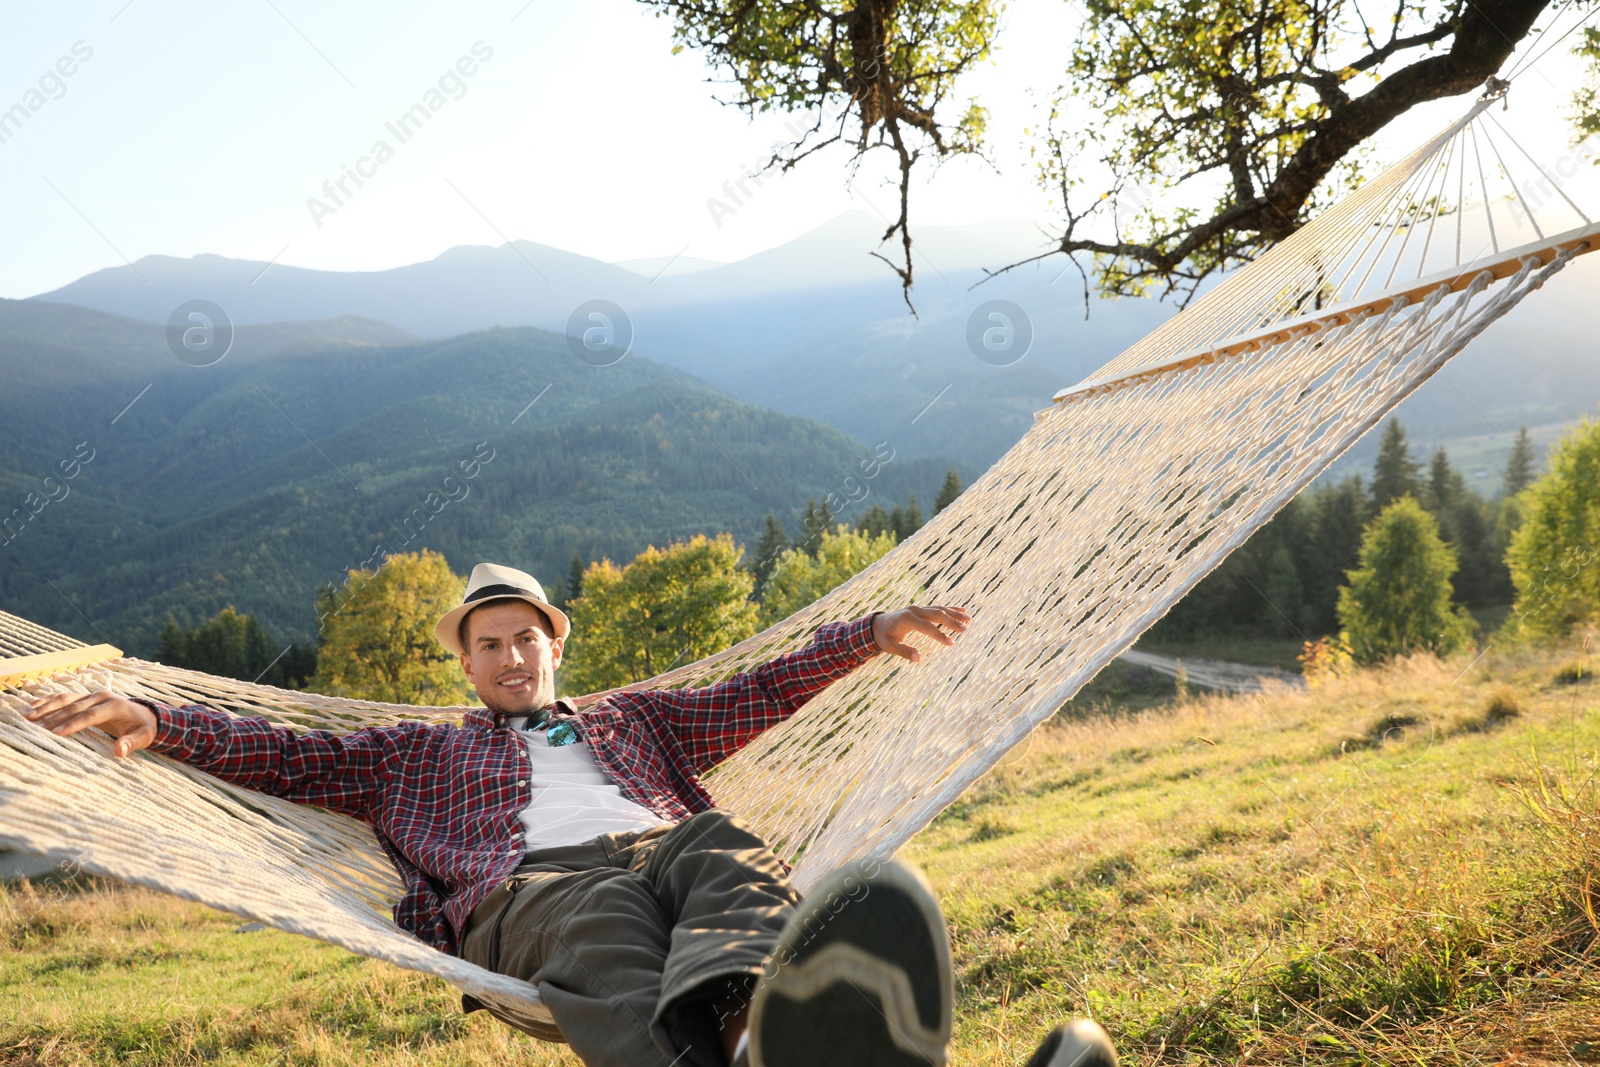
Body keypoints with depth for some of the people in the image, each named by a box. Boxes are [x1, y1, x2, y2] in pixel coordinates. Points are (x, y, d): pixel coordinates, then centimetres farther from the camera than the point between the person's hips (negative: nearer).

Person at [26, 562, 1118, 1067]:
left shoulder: (633, 718, 39)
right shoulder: (420, 750, 36)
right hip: (535, 885, -2)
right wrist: (157, 719, 8)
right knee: (607, 934, -41)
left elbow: (760, 693, 33)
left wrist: (869, 632, 26)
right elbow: (289, 754, 24)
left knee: (737, 860, -37)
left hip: (676, 846, 2)